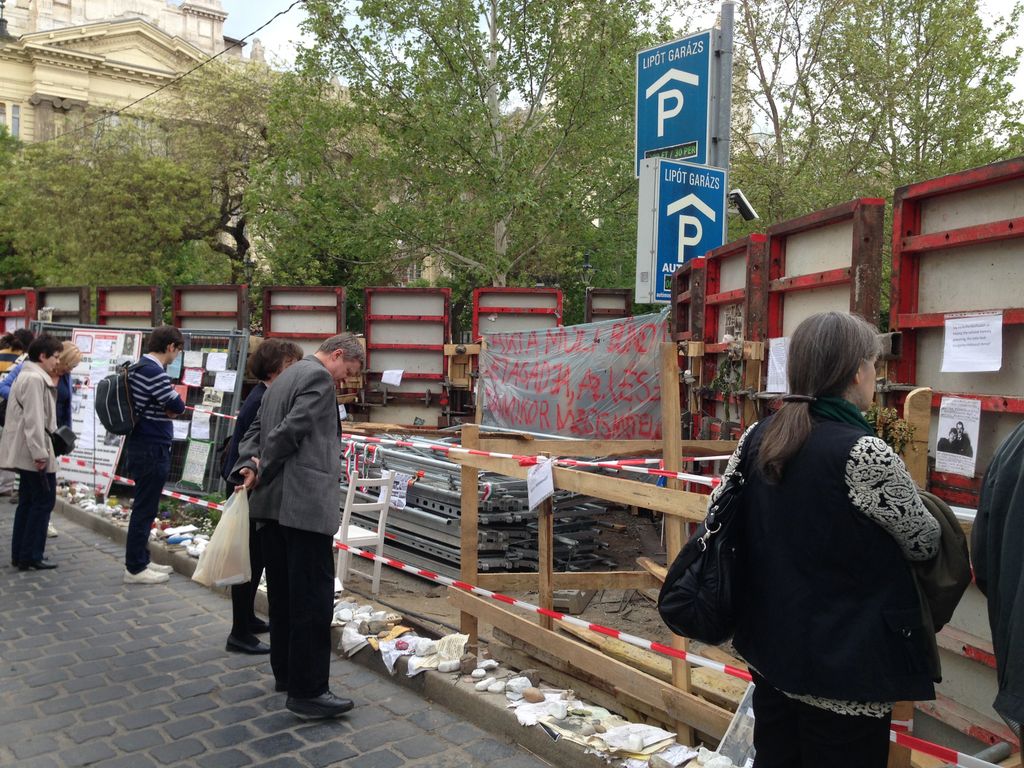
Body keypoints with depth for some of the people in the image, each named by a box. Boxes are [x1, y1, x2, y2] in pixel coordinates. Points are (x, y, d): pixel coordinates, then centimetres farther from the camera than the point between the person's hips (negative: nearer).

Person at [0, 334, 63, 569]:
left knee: (28, 503, 14)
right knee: (43, 502, -4)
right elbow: (33, 420, -22)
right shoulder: (35, 379, -16)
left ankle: (20, 554, 19)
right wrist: (40, 454, -22)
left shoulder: (29, 376, 17)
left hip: (27, 453, 11)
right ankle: (31, 557, 0)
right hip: (34, 453, -11)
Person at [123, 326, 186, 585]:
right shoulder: (154, 371, -20)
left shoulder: (138, 366, 12)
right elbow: (178, 406, -18)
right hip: (152, 449, -10)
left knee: (145, 507, 18)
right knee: (145, 509, -1)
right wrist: (173, 406, 2)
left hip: (139, 446, 10)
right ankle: (135, 568, 8)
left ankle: (140, 561, 28)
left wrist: (166, 408, -7)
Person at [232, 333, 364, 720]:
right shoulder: (319, 378, -9)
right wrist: (262, 472, -7)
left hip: (272, 502, 10)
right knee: (314, 597, -5)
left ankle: (286, 672, 27)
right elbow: (291, 430, -18)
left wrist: (248, 465, -1)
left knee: (283, 593, 16)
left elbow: (256, 429, 16)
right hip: (305, 503, -10)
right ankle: (308, 691, -1)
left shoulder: (286, 377, 22)